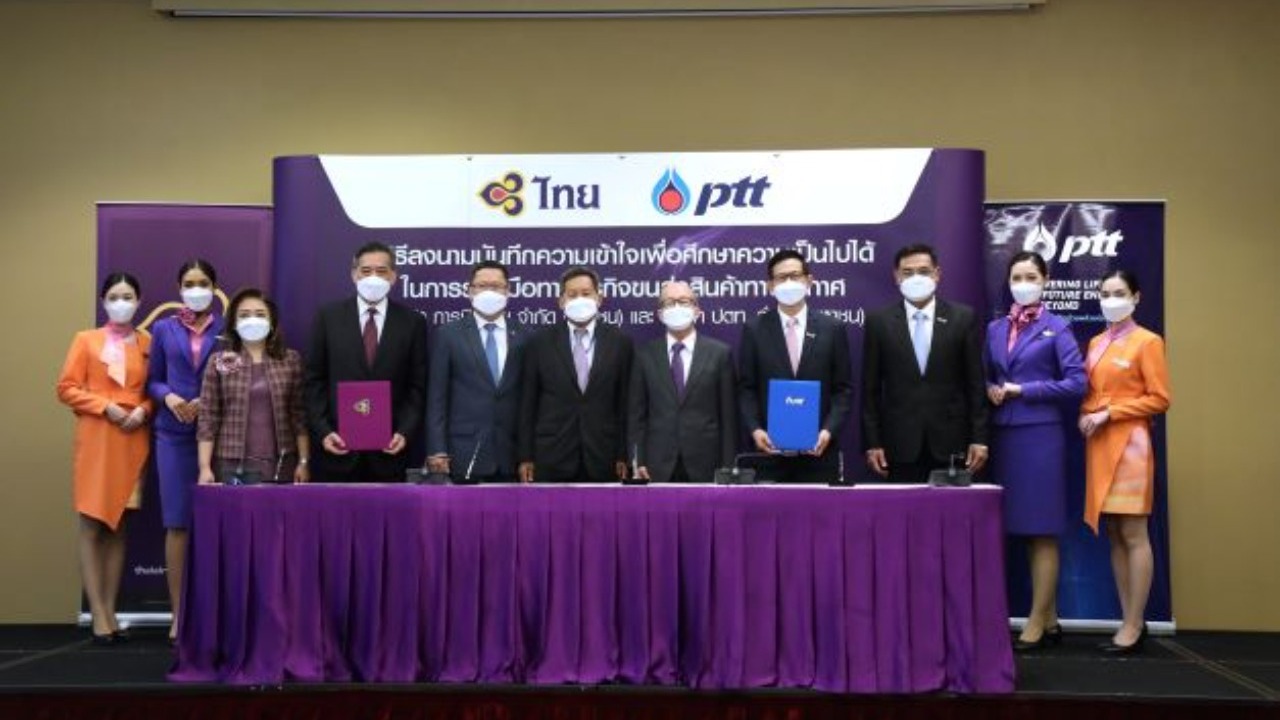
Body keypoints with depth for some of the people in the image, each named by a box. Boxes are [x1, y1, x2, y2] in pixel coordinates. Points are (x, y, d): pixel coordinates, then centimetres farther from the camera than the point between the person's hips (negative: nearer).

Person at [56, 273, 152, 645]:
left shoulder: (148, 343, 8)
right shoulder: (86, 340, 4)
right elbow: (67, 388, 0)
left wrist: (144, 409, -8)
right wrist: (105, 406, -12)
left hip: (133, 440, 2)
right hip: (96, 438, -2)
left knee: (119, 526, 7)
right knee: (92, 525, -3)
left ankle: (111, 609, 13)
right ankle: (97, 613, 0)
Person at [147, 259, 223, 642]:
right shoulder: (164, 329, 10)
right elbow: (152, 380, 11)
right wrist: (169, 396, -9)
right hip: (174, 434, 2)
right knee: (177, 523, 2)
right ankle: (179, 612, 8)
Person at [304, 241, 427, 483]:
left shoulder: (412, 321, 4)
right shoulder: (328, 317, 4)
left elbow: (418, 386, 3)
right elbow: (315, 381, 4)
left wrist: (405, 432, -9)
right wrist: (323, 431, -7)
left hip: (389, 447, 0)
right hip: (338, 444, 0)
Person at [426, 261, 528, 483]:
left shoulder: (524, 337, 7)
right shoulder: (448, 334, 3)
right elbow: (437, 397, 0)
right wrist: (437, 450, -7)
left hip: (511, 454, 2)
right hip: (464, 453, -1)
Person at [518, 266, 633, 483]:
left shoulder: (619, 342, 3)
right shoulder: (540, 342, 2)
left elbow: (624, 402, 4)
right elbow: (528, 403, 4)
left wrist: (623, 456, 1)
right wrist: (526, 457, 0)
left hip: (601, 458, 1)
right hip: (551, 458, 0)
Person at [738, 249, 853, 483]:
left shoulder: (832, 329, 5)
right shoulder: (754, 329, 5)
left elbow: (844, 389, 4)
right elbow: (746, 388, 4)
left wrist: (829, 430, -10)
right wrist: (755, 429, -10)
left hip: (818, 447, 0)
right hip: (769, 447, 0)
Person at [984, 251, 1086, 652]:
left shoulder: (1057, 328, -1)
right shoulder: (995, 329, 13)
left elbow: (1076, 382, -9)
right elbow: (985, 376, 19)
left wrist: (1023, 390, -11)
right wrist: (991, 390, -3)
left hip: (1040, 435, -5)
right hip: (1004, 436, 5)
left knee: (1042, 531, -2)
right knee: (1023, 531, 7)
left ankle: (1036, 624, 3)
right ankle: (1050, 620, 17)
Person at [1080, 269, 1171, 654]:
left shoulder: (1147, 342, -4)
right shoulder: (1095, 343, 15)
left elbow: (1159, 399, -8)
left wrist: (1109, 413, -14)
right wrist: (1085, 415, 1)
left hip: (1129, 444, -7)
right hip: (1099, 445, 7)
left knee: (1134, 536, -5)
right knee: (1113, 536, 7)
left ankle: (1133, 627, 0)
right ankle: (1130, 622, 14)